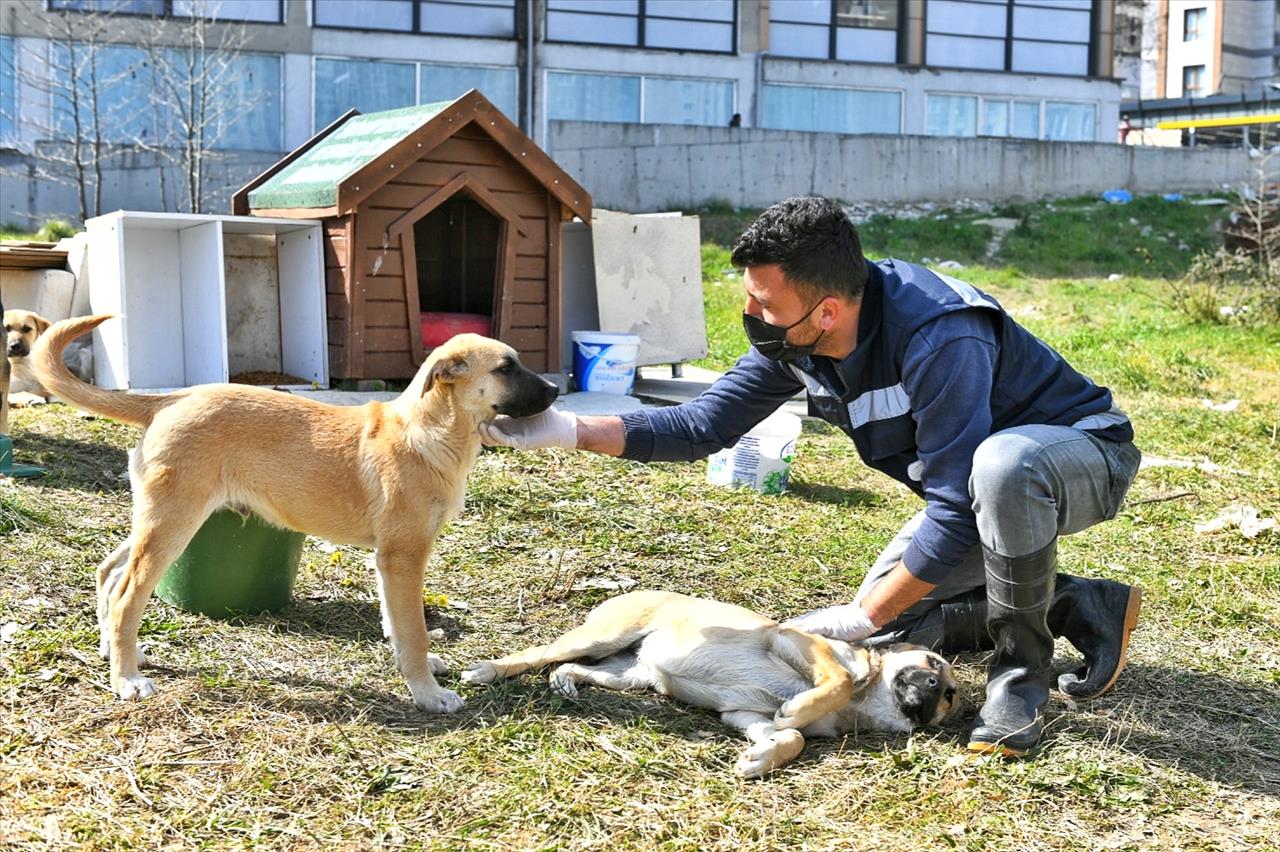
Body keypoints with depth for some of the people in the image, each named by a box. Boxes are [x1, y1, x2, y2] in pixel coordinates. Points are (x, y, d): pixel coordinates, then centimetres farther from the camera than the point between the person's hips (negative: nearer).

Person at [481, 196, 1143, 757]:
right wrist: (571, 431, -14)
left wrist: (866, 614, -24)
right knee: (883, 624, 2)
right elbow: (707, 423, -3)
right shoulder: (792, 334, -12)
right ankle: (1082, 608, 10)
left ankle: (1021, 672, -20)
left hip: (1083, 453, -8)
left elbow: (957, 513, -34)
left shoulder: (938, 340, -37)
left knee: (1002, 463, -43)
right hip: (971, 478, 8)